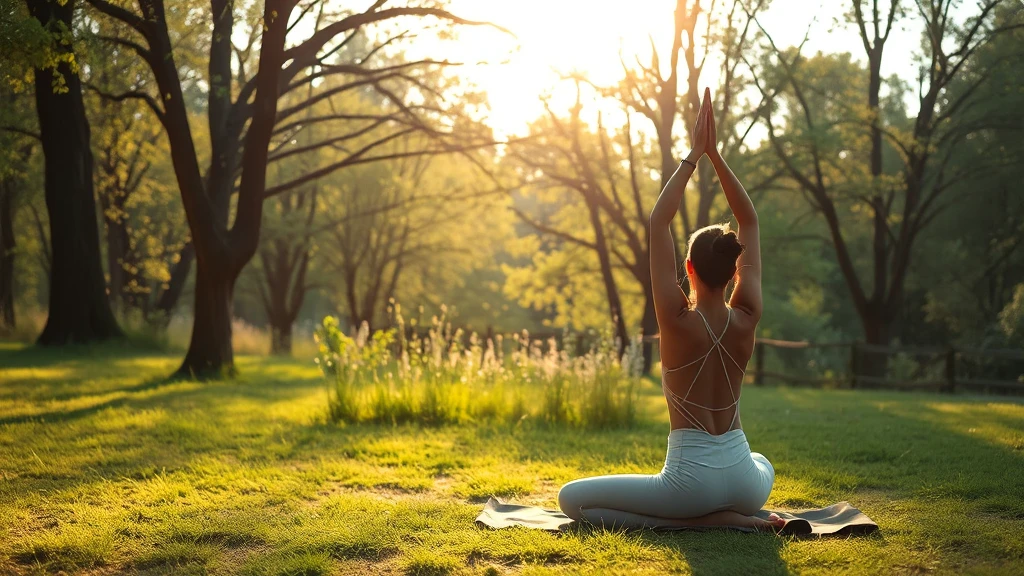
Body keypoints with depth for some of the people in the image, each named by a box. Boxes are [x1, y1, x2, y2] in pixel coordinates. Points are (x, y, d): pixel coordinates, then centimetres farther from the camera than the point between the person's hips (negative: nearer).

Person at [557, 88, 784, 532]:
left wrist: (694, 155, -7)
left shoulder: (678, 321, -15)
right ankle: (736, 515, 12)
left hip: (691, 479, -7)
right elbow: (749, 221, 3)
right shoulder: (746, 319, -4)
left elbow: (658, 223, -11)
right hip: (744, 483, 7)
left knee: (572, 498, 5)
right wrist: (715, 153, 0)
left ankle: (704, 520, -6)